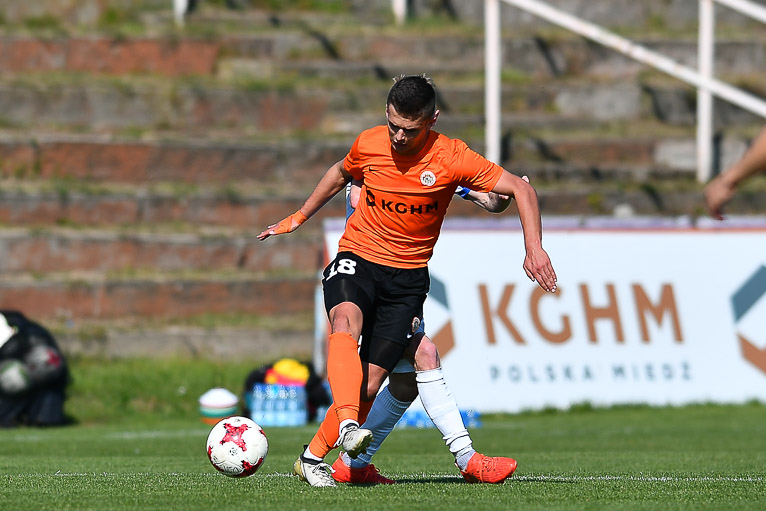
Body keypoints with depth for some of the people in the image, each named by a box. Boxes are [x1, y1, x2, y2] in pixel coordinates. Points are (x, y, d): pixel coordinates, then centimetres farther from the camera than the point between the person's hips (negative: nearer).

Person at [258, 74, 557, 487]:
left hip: (407, 277, 0)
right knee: (346, 322, -35)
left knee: (369, 384, -10)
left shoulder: (451, 158, -12)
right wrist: (298, 217, 27)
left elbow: (521, 189, -10)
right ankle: (347, 425, -49)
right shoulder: (369, 144, -4)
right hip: (356, 259, 0)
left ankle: (313, 457, 6)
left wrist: (534, 249, -21)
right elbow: (341, 174, 20)